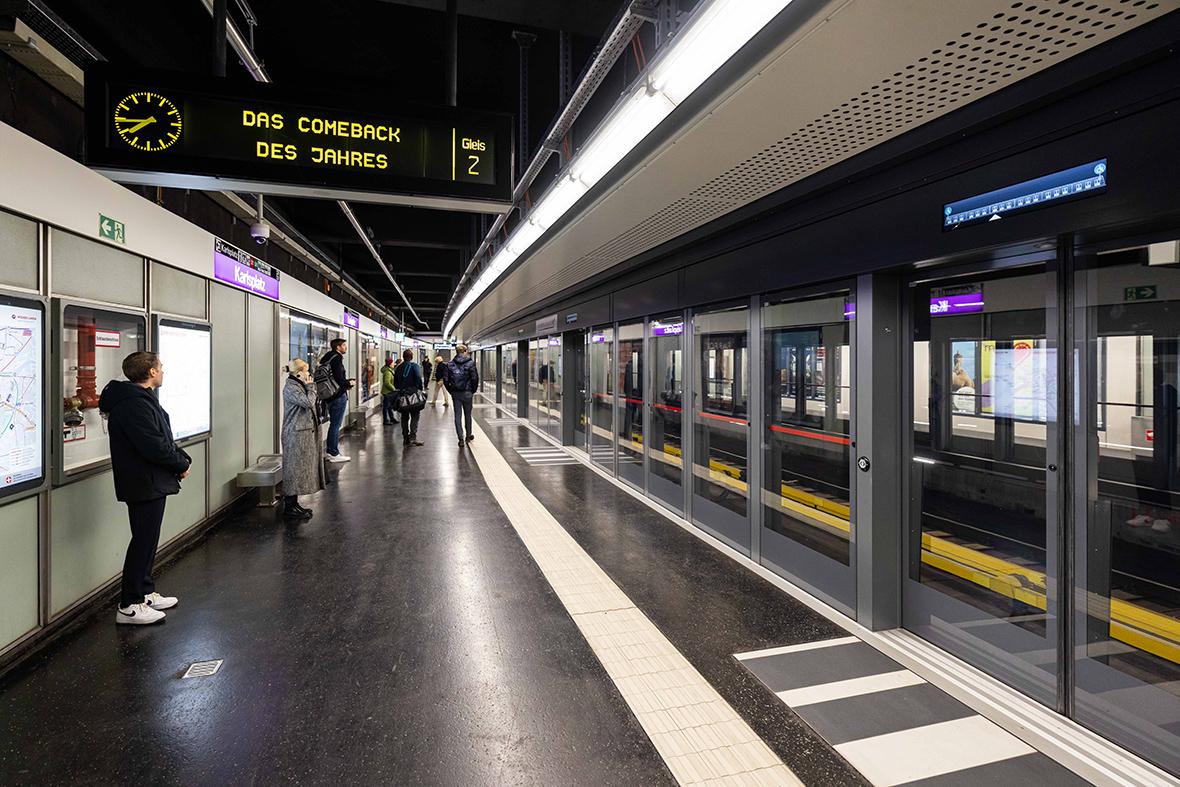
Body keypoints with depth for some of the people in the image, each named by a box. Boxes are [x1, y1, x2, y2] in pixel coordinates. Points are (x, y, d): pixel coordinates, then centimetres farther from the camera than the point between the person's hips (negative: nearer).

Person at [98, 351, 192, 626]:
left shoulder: (141, 398, 14)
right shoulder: (134, 405, -21)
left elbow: (163, 438, 14)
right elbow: (154, 447, -26)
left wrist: (182, 459, 0)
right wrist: (182, 464, -12)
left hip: (150, 483, 11)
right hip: (145, 484, -11)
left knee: (146, 540, 18)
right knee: (143, 542, -3)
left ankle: (145, 593, 30)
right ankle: (129, 606, 7)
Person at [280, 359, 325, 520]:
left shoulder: (298, 385, 15)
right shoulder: (290, 388, -15)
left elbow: (309, 405, 18)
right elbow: (309, 402, -22)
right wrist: (310, 387, -12)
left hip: (304, 432, 10)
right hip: (296, 434, -10)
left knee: (300, 468, 13)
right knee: (295, 469, -5)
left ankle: (294, 504, 22)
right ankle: (289, 508, 1)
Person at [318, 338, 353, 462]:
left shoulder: (328, 358, 15)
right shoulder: (336, 359, -15)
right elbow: (339, 380, -21)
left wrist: (346, 381, 12)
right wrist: (348, 383, -3)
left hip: (330, 396, 10)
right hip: (338, 396, -10)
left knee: (334, 424, 17)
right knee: (336, 425, -5)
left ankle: (330, 452, 24)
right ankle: (334, 454, 0)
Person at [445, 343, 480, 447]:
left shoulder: (450, 364, 2)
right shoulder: (470, 363, -7)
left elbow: (446, 379, -1)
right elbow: (475, 378, -11)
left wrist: (451, 390, 9)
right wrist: (473, 390, 2)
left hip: (455, 393, 2)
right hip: (467, 393, -2)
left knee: (457, 416, 5)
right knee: (467, 414, 14)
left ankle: (461, 439, 4)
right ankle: (468, 435, 27)